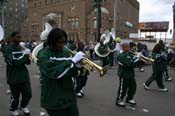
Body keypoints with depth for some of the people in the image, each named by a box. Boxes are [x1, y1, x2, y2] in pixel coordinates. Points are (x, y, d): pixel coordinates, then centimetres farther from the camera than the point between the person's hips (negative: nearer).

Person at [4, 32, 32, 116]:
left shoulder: (21, 47, 10)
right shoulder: (8, 49, -10)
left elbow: (26, 61, 13)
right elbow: (13, 62, -24)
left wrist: (28, 57, -9)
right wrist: (24, 55, -23)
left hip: (24, 75, 5)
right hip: (14, 77, -5)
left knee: (28, 94, 8)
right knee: (15, 96, 10)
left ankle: (23, 106, 37)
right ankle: (13, 109, 39)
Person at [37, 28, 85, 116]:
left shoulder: (66, 52, 4)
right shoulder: (44, 56, -11)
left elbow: (72, 73, 9)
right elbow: (55, 73, -27)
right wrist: (73, 60, -25)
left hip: (70, 96, 5)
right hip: (54, 100, -5)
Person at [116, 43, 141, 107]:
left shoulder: (129, 54, 9)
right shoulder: (122, 56, -19)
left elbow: (133, 64, 12)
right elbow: (130, 64, -30)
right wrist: (137, 57, -25)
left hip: (130, 74, 9)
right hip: (124, 75, -9)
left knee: (133, 87, 15)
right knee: (123, 88, 2)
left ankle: (129, 99, 35)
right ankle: (119, 101, 20)